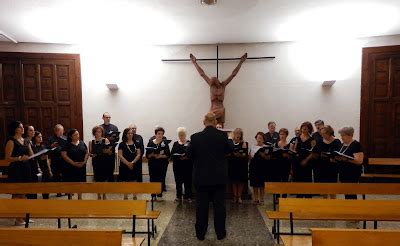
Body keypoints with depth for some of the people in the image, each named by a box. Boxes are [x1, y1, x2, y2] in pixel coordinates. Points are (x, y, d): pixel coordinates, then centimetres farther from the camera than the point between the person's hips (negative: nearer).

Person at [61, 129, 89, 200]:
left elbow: (87, 153, 6)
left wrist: (84, 161, -10)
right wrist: (73, 163, -18)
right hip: (70, 167, -3)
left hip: (81, 166, 3)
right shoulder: (67, 144, -5)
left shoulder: (82, 143, 6)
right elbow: (63, 155, -13)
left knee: (80, 182, 10)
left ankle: (80, 198, 23)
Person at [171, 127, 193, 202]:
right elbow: (172, 154, 3)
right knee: (178, 181, 7)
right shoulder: (175, 144, 11)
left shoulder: (189, 143, 1)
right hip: (177, 166, 3)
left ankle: (187, 196, 15)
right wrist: (179, 157, -15)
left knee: (187, 181, 1)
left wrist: (186, 157, -23)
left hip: (187, 166, -2)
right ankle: (179, 196, 21)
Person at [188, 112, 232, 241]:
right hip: (219, 177, 1)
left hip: (201, 177, 0)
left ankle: (200, 233, 23)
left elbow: (190, 154, 1)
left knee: (201, 206, 11)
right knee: (219, 205, 12)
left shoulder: (195, 137, -11)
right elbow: (229, 151, 6)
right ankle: (220, 233, 24)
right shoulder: (222, 136, -10)